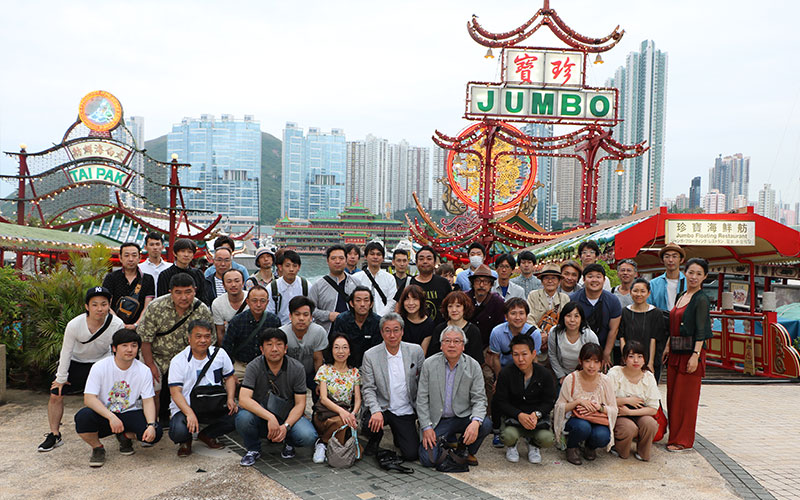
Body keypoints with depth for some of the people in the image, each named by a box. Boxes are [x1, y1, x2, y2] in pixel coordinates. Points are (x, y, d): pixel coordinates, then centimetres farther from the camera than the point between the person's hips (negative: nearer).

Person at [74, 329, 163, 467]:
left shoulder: (144, 371, -6)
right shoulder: (99, 367, -12)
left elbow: (148, 401, -7)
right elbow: (89, 398, -20)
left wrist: (151, 425, -26)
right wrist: (111, 417, -35)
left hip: (130, 413, 1)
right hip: (103, 413, -1)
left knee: (155, 433, -25)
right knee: (83, 416, -34)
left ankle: (125, 436, 10)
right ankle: (97, 448, -2)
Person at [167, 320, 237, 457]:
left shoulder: (219, 354, 4)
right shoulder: (178, 361, -7)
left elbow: (229, 377, 14)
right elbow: (175, 392, -14)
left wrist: (230, 399, -6)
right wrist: (189, 413, -30)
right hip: (185, 407, -3)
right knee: (178, 432, -33)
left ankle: (206, 435, 7)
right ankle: (186, 440, 10)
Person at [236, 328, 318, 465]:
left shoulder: (297, 368, -9)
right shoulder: (254, 367, -13)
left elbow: (300, 404, -8)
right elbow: (243, 399, -26)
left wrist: (286, 426, -25)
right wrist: (270, 418, -37)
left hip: (288, 417, 1)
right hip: (260, 416, 0)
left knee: (308, 437, -29)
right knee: (243, 417, -34)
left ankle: (289, 443, 9)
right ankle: (253, 449, -1)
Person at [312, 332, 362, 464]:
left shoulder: (355, 372, 12)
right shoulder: (324, 370, 3)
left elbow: (358, 399, 5)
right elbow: (324, 398, -8)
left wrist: (353, 414, -18)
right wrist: (341, 411, -26)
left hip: (347, 414, 3)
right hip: (325, 414, -3)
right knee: (343, 423, -38)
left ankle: (322, 442, -1)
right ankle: (321, 444, -9)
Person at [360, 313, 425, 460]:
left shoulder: (416, 351, -5)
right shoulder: (370, 355, -8)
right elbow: (368, 388, -8)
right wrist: (376, 411, -23)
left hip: (406, 410, 1)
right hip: (382, 407, -1)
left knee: (411, 454, -9)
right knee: (368, 426, -31)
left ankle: (398, 436, 27)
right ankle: (376, 438, 8)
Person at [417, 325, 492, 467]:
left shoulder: (473, 366, -5)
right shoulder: (429, 364, -4)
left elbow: (479, 399, -7)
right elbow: (422, 398, -2)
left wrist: (475, 422, -26)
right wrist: (426, 427, -10)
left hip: (463, 418, 1)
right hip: (438, 421, -1)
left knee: (486, 424, -29)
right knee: (428, 459, -20)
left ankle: (468, 451, 5)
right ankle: (448, 441, 16)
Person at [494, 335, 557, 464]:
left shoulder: (545, 374, -5)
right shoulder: (505, 373, -9)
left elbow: (549, 401, -2)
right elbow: (501, 401, -8)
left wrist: (536, 414, -22)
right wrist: (519, 415, -24)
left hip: (538, 415, 1)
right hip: (512, 414, -1)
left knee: (547, 439, -26)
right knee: (509, 436, -32)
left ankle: (533, 444, 15)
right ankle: (512, 446, 11)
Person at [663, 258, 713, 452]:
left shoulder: (701, 299, -10)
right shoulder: (681, 297, 14)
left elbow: (701, 330, -15)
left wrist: (696, 355, -20)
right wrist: (668, 346, 14)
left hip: (691, 352, -8)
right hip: (676, 351, 8)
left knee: (686, 397, 0)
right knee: (672, 395, 12)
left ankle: (683, 440, 10)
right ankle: (675, 436, 24)